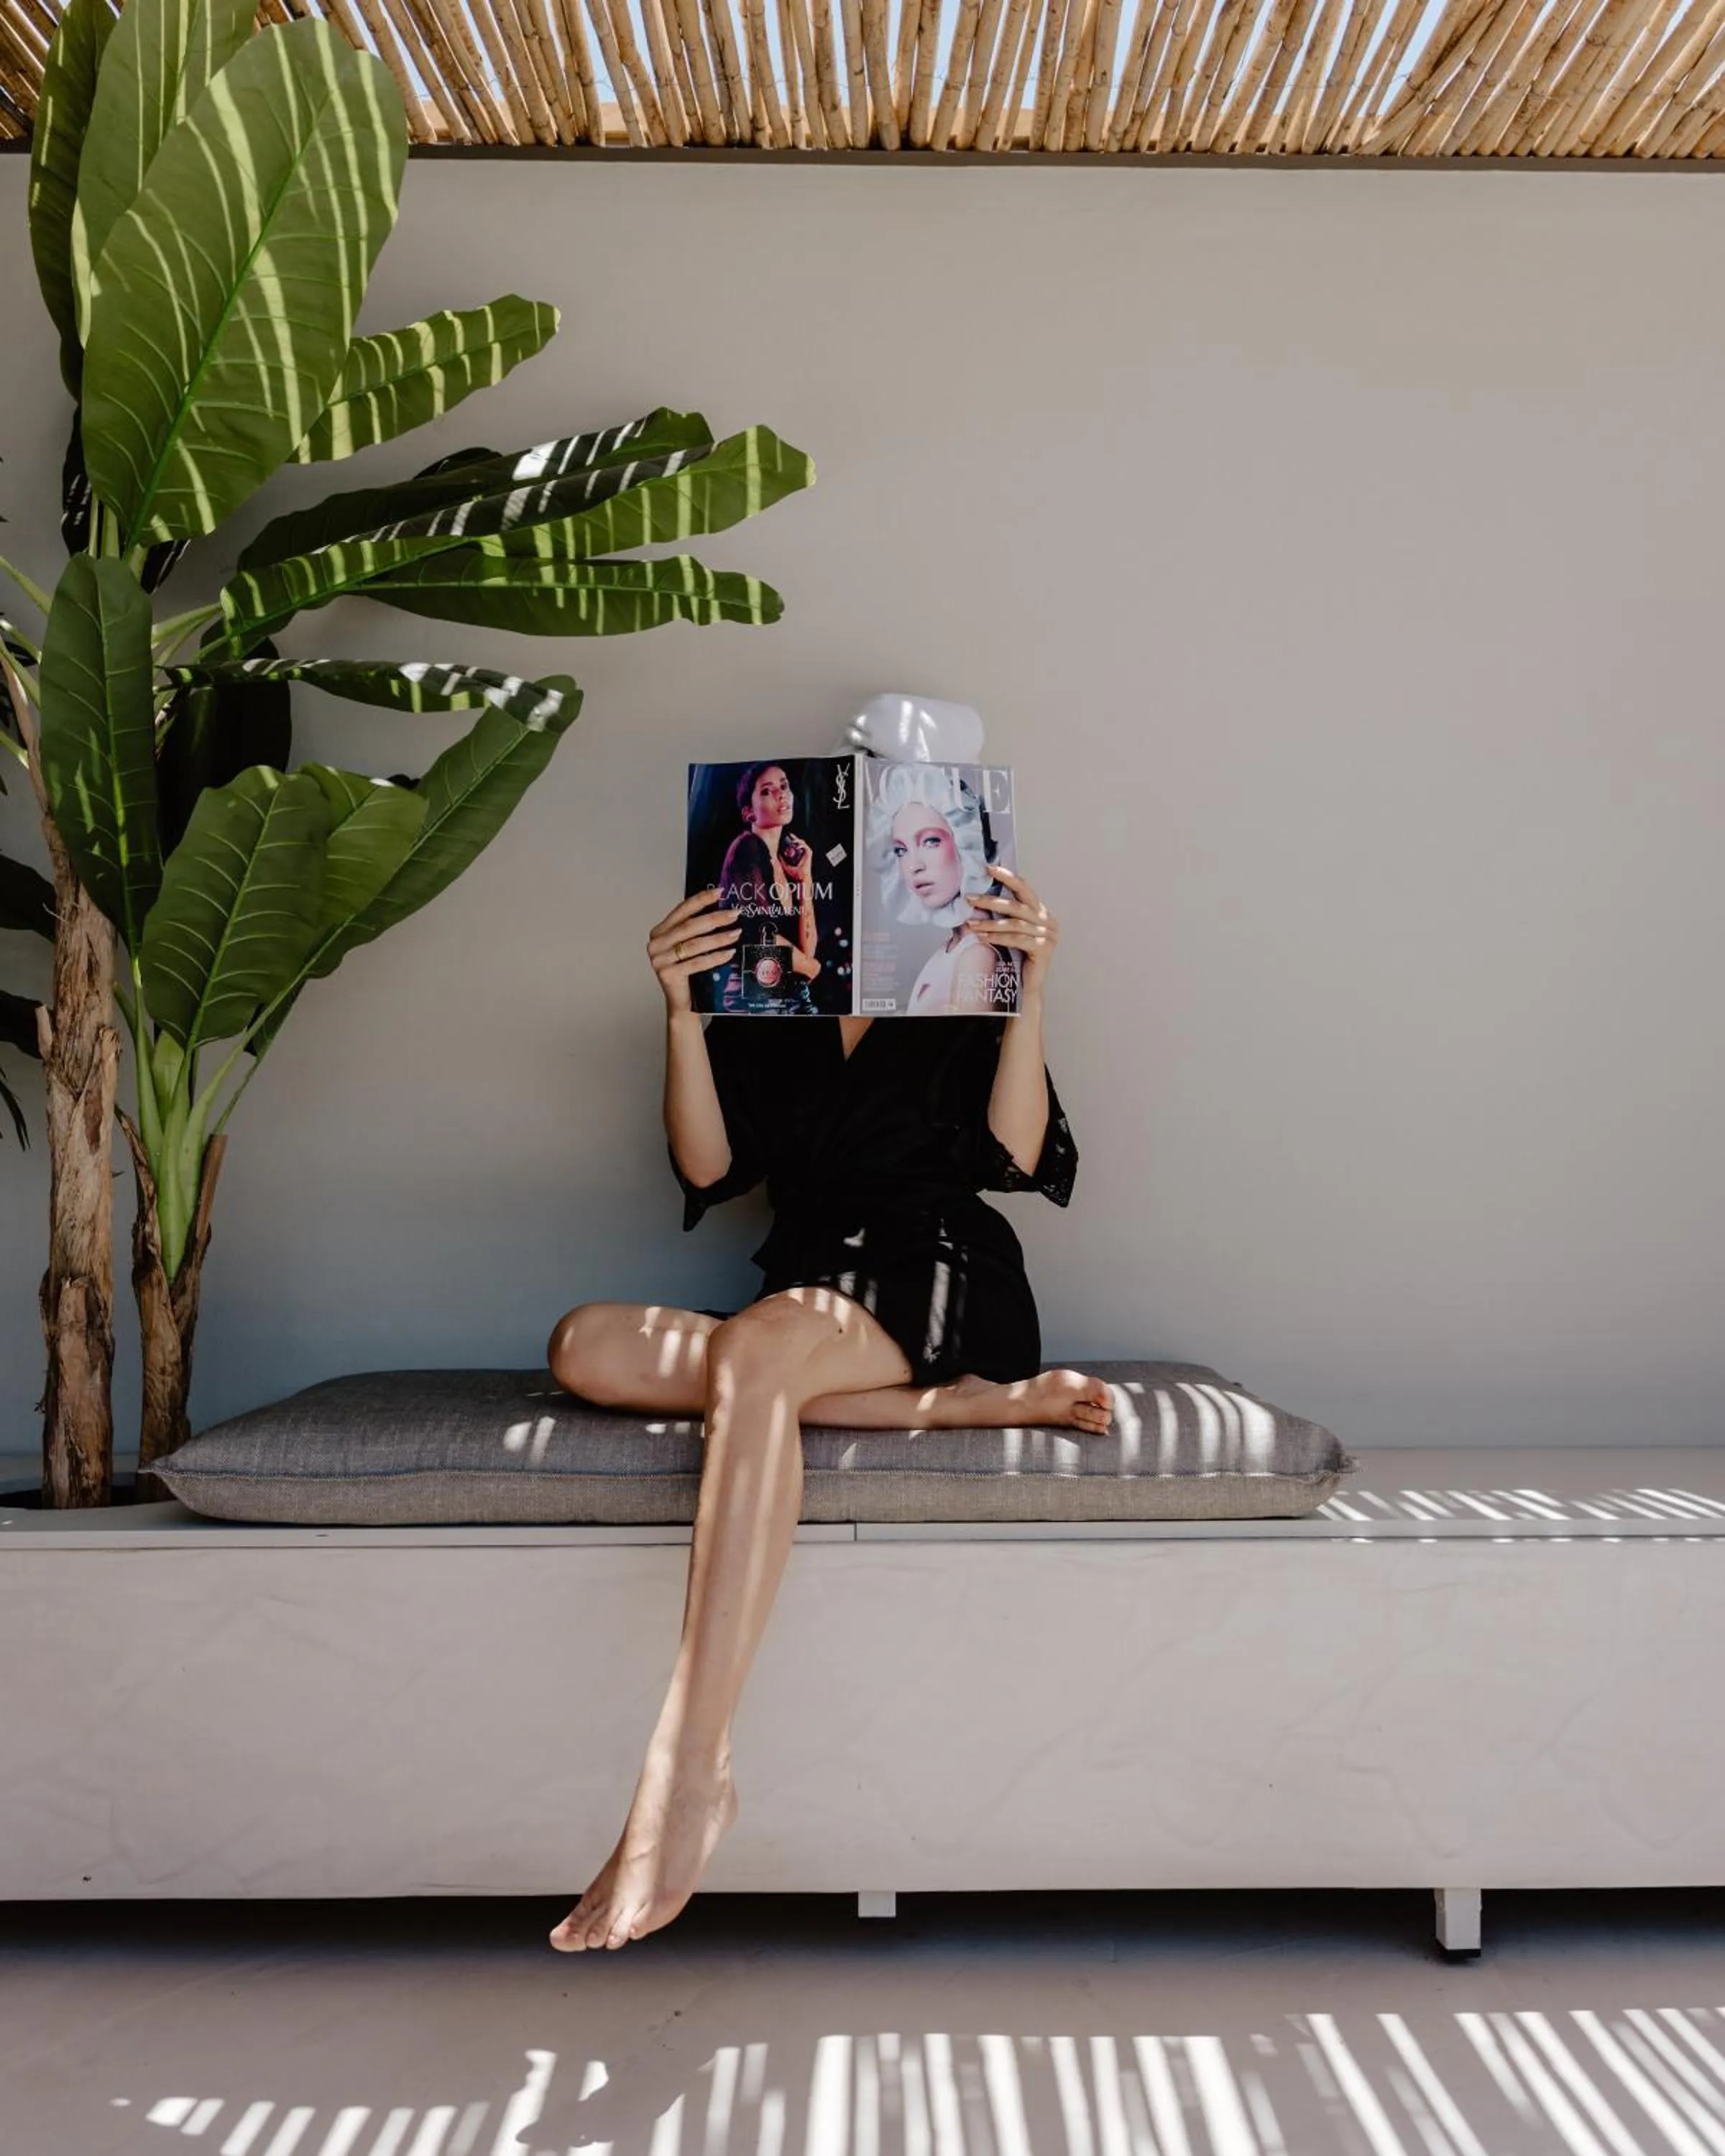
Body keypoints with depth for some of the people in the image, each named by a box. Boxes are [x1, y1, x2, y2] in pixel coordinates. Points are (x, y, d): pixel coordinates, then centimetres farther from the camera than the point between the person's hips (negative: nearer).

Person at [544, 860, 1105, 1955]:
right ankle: (956, 1407, -26)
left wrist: (1032, 992, -11)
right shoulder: (759, 1010, 19)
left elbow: (1014, 1153, -2)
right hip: (805, 1293, 4)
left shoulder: (966, 1000, 13)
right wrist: (681, 1007, -7)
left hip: (941, 1285, -4)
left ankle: (690, 1776, -44)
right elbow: (707, 1165, 4)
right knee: (589, 1345, -22)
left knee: (756, 1344, -36)